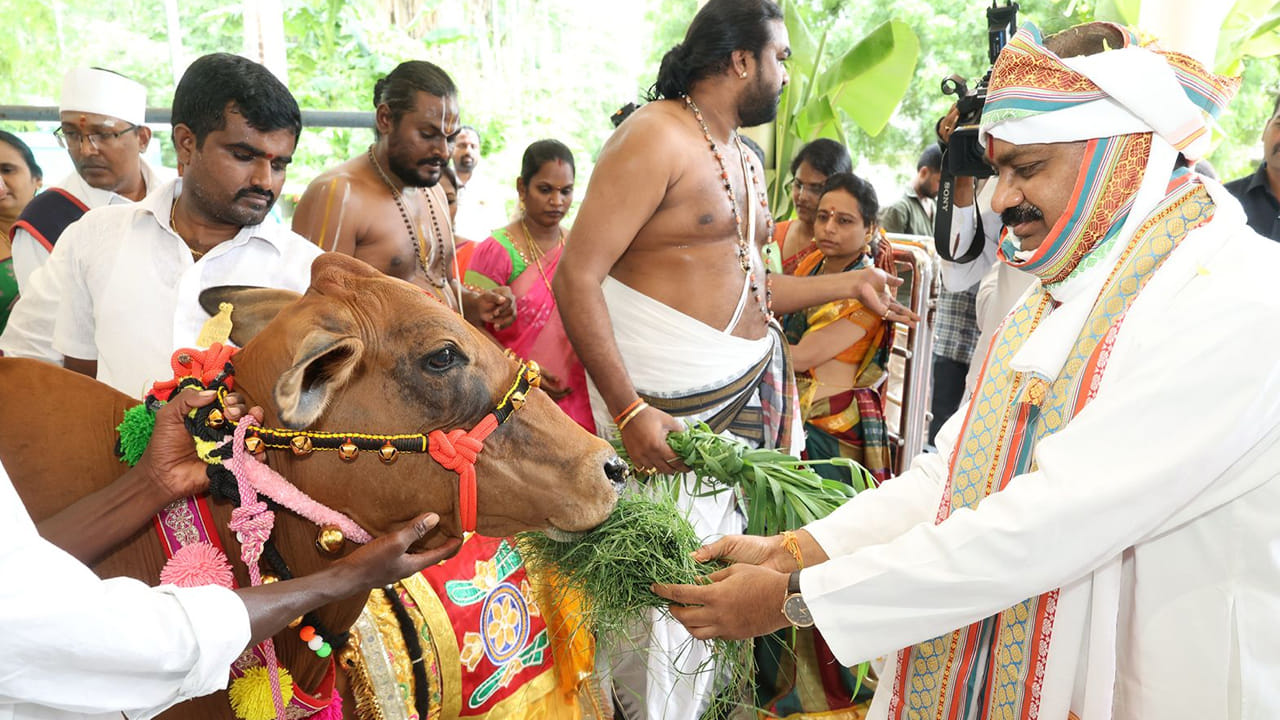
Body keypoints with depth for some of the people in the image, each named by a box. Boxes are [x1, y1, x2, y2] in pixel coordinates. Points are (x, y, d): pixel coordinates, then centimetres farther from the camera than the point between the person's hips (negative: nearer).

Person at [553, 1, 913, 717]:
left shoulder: (744, 155, 17)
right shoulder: (655, 138, -12)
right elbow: (577, 277, -18)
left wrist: (850, 283, 18)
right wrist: (628, 409, -24)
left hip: (751, 389, 8)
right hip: (670, 407, -8)